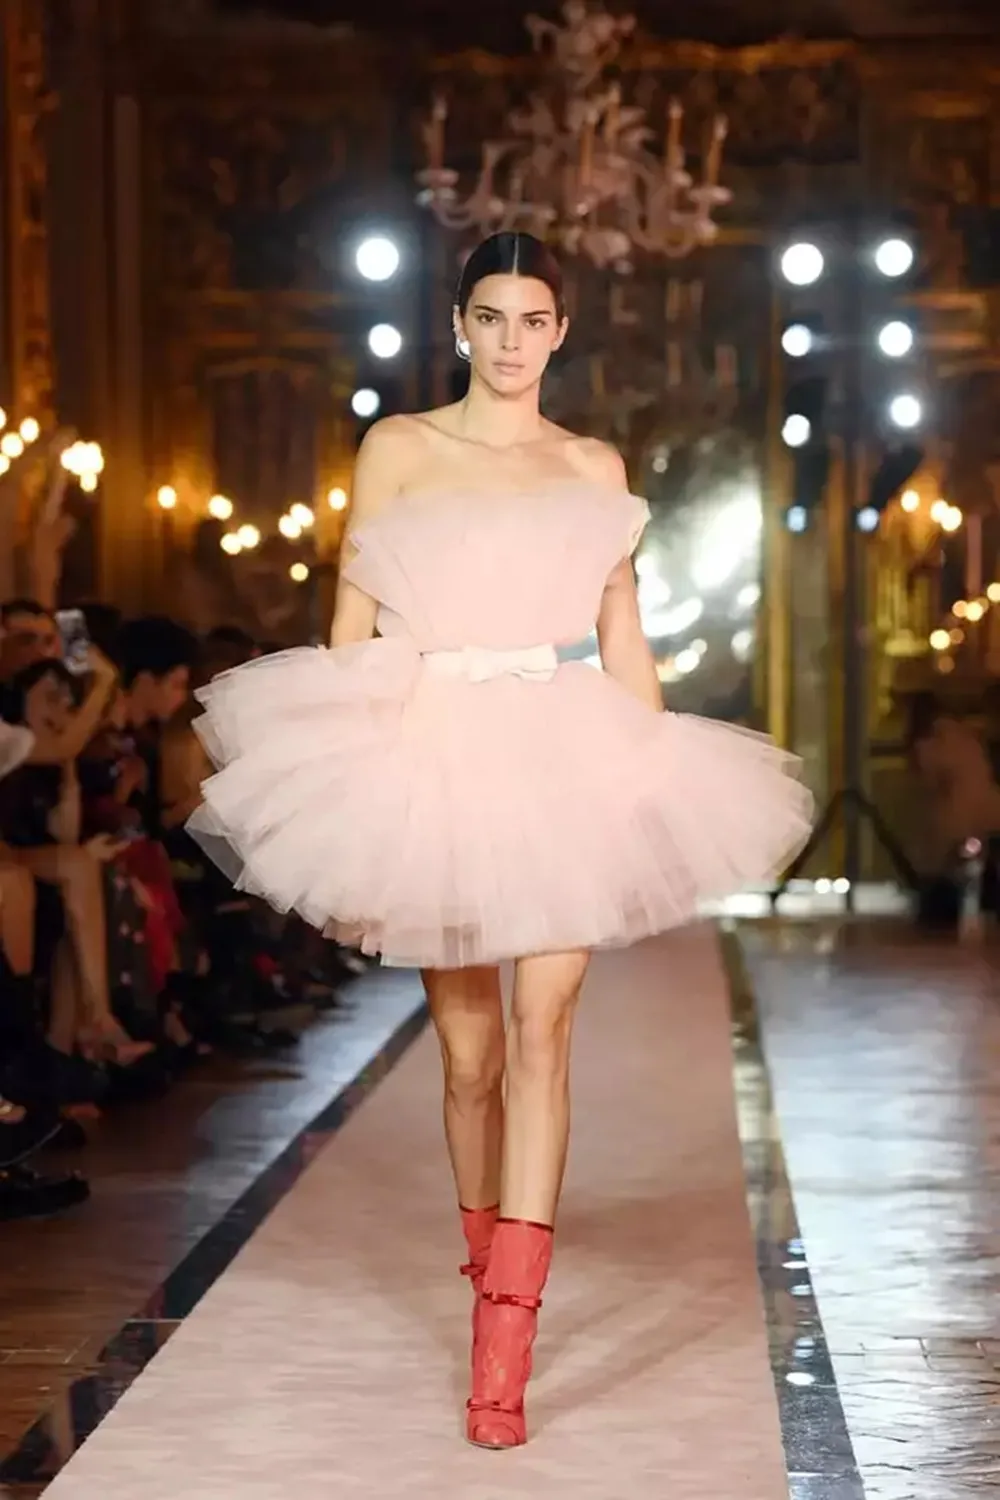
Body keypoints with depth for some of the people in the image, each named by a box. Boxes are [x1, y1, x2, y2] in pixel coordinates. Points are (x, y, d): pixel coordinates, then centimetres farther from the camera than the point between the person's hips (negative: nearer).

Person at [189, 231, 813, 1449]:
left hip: (567, 762, 0)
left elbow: (625, 639, 14)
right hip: (431, 757, 0)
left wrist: (657, 782, 7)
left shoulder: (594, 467, 11)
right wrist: (349, 792, -4)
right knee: (468, 1051, 7)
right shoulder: (400, 449, 5)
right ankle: (487, 1258, 31)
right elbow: (353, 628, 3)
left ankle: (505, 1329, -16)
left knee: (542, 1022, -14)